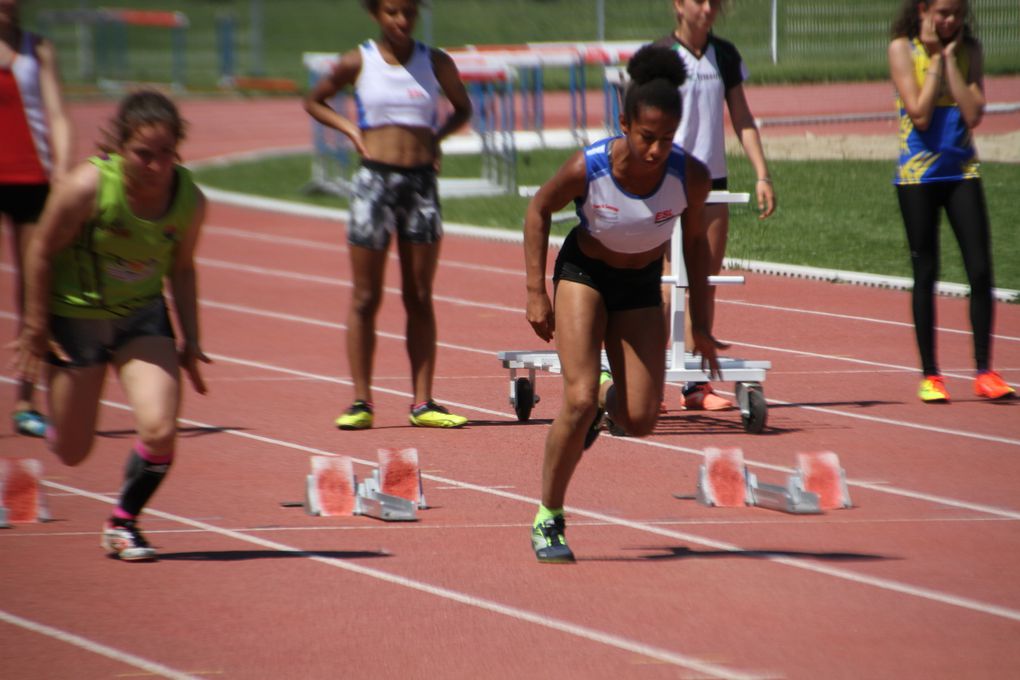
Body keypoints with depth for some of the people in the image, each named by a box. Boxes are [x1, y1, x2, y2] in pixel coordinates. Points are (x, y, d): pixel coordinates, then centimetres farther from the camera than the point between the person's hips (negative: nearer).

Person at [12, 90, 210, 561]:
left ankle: (123, 523, 8)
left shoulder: (189, 200, -14)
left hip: (143, 315, 2)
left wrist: (190, 341, 5)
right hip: (76, 315, -2)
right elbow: (41, 251, -13)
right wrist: (35, 328, -9)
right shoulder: (88, 187, -26)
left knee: (160, 429, -18)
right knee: (72, 452, 8)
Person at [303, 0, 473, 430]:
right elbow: (314, 102, 13)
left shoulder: (435, 63, 3)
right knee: (366, 298, 0)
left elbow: (462, 108, 19)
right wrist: (349, 129, -2)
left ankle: (422, 403, 7)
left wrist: (437, 136, 1)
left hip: (421, 182, 2)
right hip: (374, 179, -2)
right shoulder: (358, 63, -1)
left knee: (420, 298, 4)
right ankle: (361, 401, 4)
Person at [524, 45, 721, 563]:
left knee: (639, 421, -5)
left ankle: (609, 401, 35)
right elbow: (539, 210, -9)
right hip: (583, 273, -2)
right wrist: (536, 293, -11)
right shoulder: (587, 168, -29)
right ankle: (548, 520, -1)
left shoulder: (691, 177, -25)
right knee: (579, 400, -19)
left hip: (641, 287, 2)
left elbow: (694, 240, -5)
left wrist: (700, 324, -1)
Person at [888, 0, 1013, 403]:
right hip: (918, 173, -3)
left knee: (981, 271, -4)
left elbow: (973, 114, -8)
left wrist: (950, 58, -9)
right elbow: (920, 114, -14)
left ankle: (984, 372, 2)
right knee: (926, 274, 2)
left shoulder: (968, 50, 5)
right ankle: (929, 375, 9)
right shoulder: (903, 48, -4)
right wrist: (935, 57, -11)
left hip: (962, 170, 3)